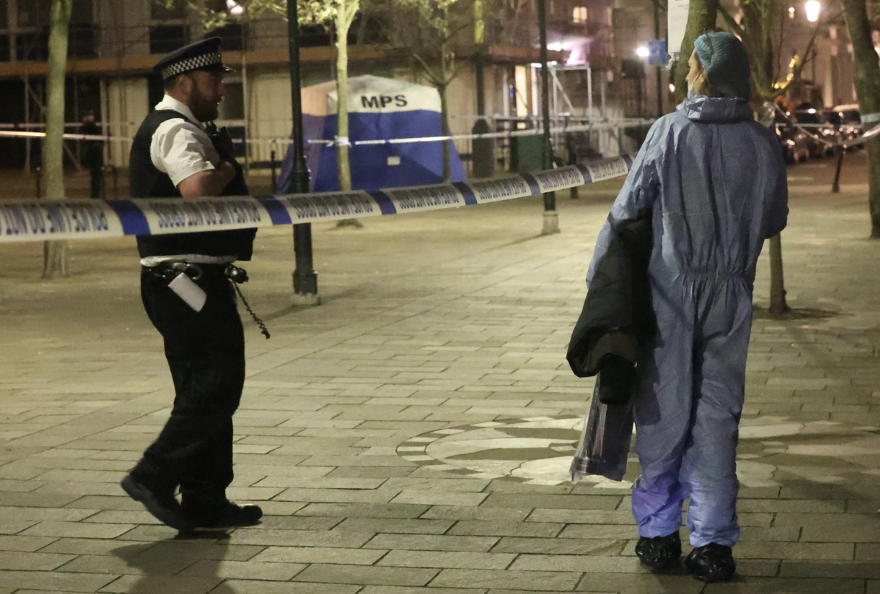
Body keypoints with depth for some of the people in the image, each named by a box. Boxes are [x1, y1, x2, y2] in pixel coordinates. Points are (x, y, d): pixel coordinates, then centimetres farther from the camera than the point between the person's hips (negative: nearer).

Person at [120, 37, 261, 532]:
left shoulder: (175, 129, 21)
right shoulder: (176, 130, -14)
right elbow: (197, 189, -32)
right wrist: (225, 169, -12)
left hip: (185, 282, 11)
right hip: (188, 281, -11)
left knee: (204, 389, 13)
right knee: (217, 387, -9)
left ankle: (205, 501, 18)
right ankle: (154, 476, -5)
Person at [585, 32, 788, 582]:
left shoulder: (670, 131, -9)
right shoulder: (762, 144, -2)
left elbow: (626, 210, -5)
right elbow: (774, 221, 10)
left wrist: (597, 275, 7)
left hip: (670, 291, -2)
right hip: (731, 297, 2)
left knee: (663, 413, 8)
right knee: (717, 417, 6)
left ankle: (658, 534, 15)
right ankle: (713, 544, 6)